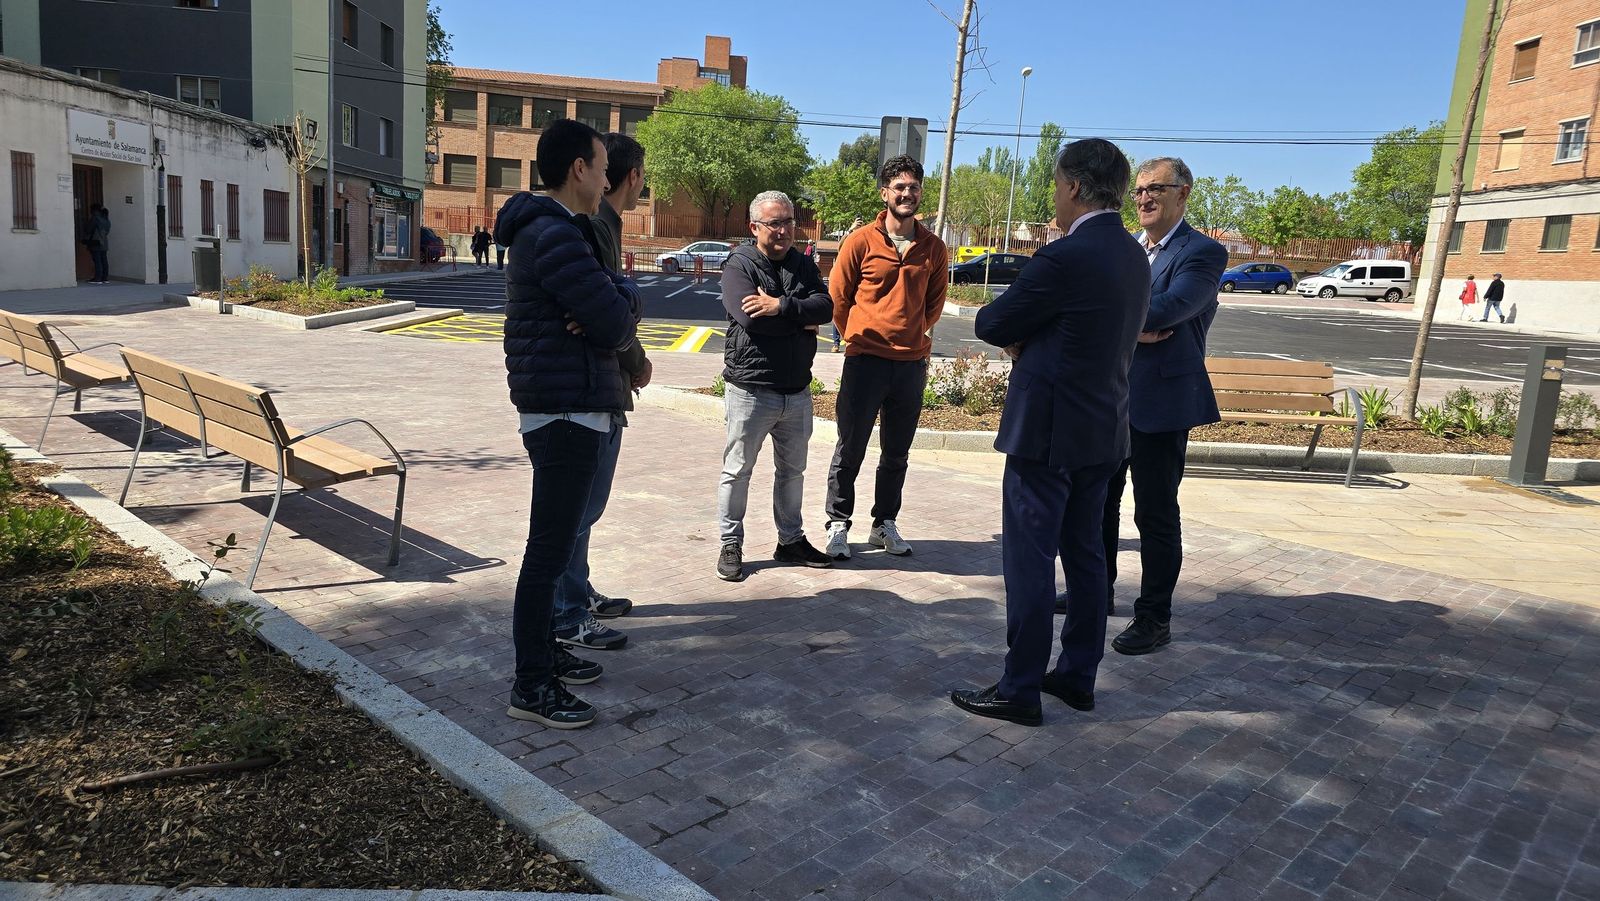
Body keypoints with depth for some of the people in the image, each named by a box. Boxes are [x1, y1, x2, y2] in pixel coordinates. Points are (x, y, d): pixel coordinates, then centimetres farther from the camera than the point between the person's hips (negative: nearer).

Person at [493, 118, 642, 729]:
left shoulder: (542, 230, 17)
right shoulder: (555, 236, -17)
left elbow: (612, 312, 16)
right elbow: (616, 325, -20)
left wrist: (617, 298, -7)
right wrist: (623, 293, 2)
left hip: (564, 409, 11)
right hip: (566, 411, -11)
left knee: (555, 542, 19)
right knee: (549, 551, -4)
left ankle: (544, 651, 32)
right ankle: (531, 685, 6)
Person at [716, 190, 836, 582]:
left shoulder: (803, 264, 10)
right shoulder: (740, 264, -6)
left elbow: (825, 306, -6)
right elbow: (748, 317, -22)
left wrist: (781, 306, -20)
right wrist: (801, 322, -12)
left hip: (796, 391, 5)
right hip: (751, 389, -5)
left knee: (792, 470, 16)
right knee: (737, 470, 4)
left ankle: (791, 540, 30)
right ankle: (731, 546, 17)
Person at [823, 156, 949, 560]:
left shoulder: (933, 248, 4)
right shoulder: (861, 242, -5)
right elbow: (838, 297, 3)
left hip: (912, 363, 3)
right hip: (865, 360, -3)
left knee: (897, 454, 13)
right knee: (850, 450, 4)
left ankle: (885, 525, 26)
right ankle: (838, 525, 17)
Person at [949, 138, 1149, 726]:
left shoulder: (1066, 257, -20)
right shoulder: (1134, 257, 9)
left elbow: (990, 325, -12)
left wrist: (1016, 336, 9)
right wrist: (1029, 341, 4)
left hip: (1048, 433, -9)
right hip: (1103, 432, 9)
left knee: (1029, 561, 0)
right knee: (1084, 554, 16)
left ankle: (1019, 690, 10)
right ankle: (1078, 676, 27)